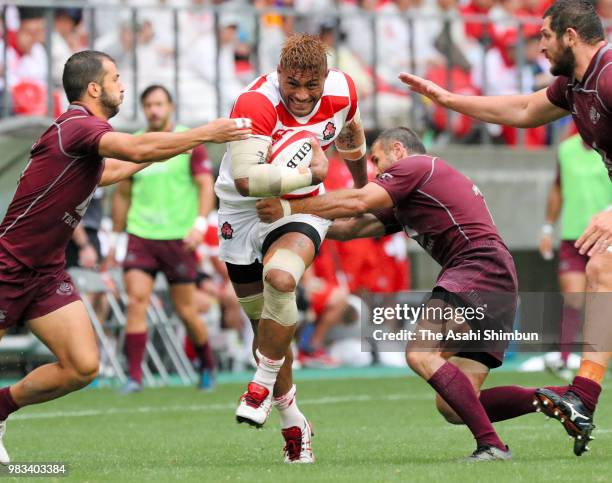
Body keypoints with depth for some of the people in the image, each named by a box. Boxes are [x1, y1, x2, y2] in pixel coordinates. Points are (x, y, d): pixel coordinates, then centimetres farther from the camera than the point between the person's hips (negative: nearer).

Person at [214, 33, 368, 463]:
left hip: (302, 209, 1)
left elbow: (351, 133, 16)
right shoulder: (256, 104, -27)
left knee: (280, 277, -32)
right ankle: (294, 425, 24)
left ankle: (265, 384, -13)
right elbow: (245, 178, -38)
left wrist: (363, 186, 30)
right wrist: (312, 173, -33)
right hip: (244, 213, -1)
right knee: (265, 325, 6)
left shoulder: (342, 91, -11)